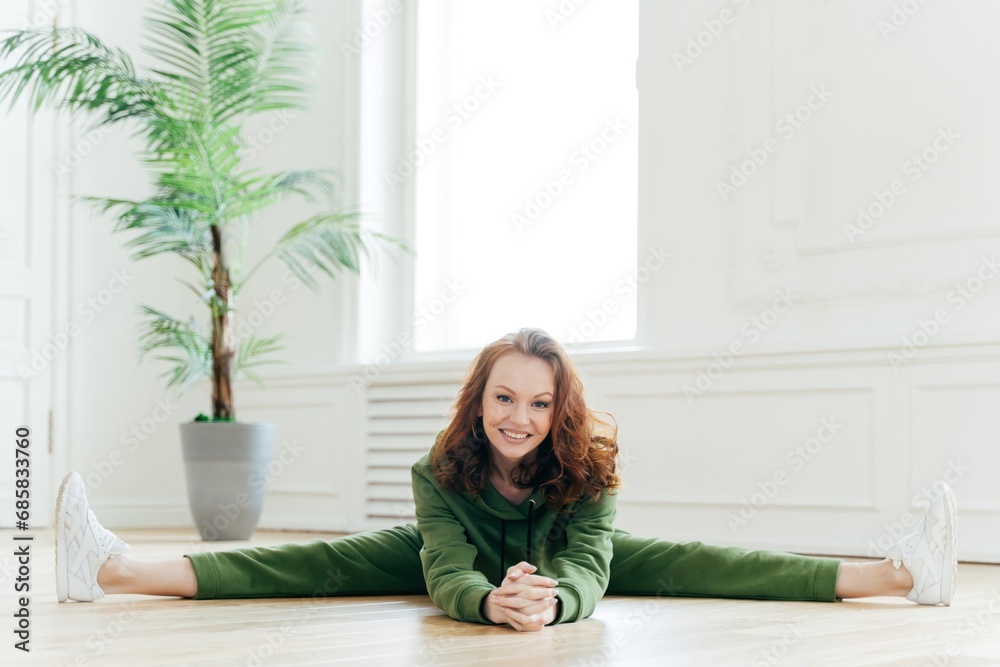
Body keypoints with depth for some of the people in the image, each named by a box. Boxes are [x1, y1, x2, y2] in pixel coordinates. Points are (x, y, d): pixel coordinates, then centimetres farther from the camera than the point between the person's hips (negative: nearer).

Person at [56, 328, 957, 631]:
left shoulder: (587, 469, -33)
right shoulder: (442, 473, -33)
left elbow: (589, 568, -43)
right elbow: (447, 571, -44)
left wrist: (553, 598, -67)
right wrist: (491, 599, -67)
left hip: (557, 560, 1)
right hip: (459, 565, 0)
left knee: (687, 563, -17)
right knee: (326, 561, -20)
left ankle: (898, 573, -25)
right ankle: (116, 570, -29)